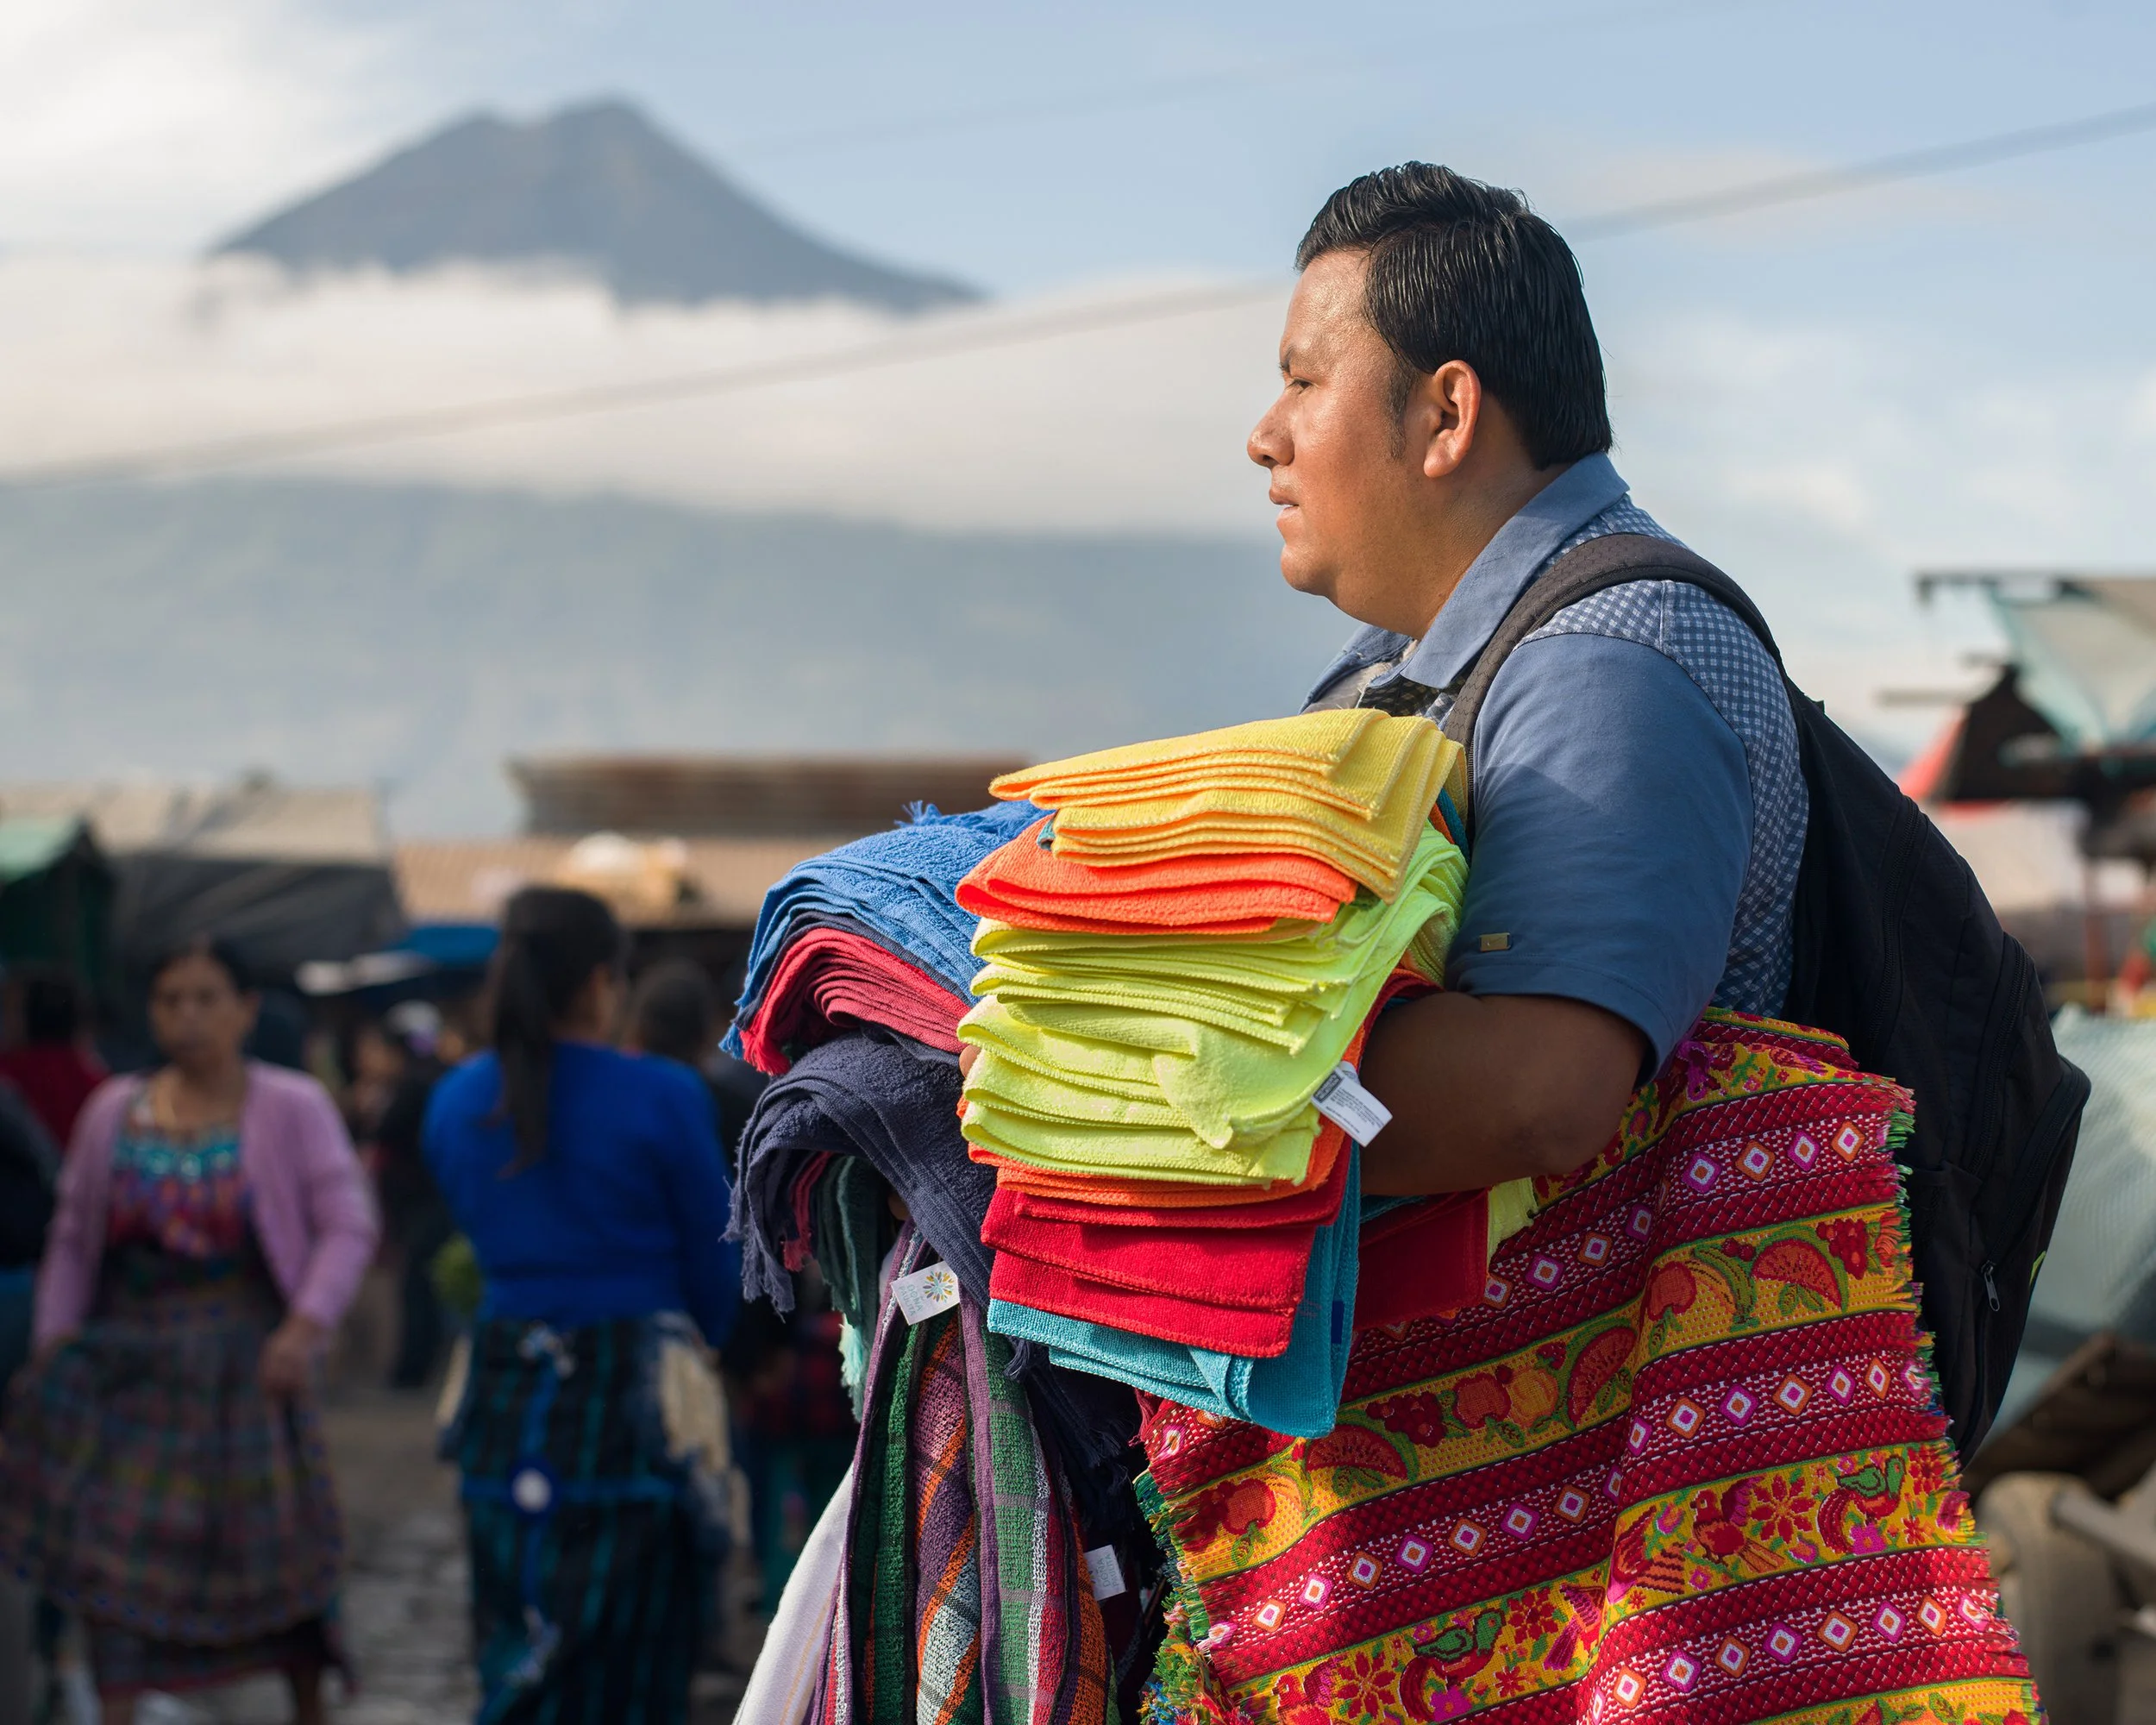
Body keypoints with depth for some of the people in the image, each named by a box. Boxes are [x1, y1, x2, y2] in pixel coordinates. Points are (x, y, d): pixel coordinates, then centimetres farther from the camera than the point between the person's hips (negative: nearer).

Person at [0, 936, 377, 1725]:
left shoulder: (293, 1109, -2)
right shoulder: (113, 1112, 7)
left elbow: (348, 1225, -7)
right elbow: (71, 1241, 10)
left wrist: (307, 1326, -20)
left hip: (245, 1358, -2)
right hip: (132, 1357, 3)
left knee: (280, 1539, 2)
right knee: (115, 1543, -6)